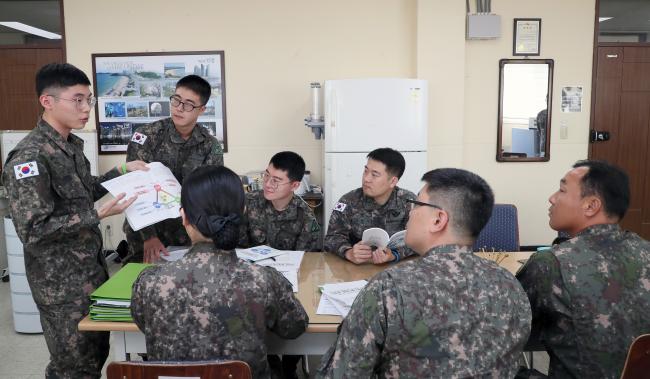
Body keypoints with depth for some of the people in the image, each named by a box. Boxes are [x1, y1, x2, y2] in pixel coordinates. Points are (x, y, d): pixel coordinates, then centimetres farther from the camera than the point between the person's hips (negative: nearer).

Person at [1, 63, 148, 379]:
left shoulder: (72, 144, 6)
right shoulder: (29, 156, -21)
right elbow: (32, 230, -24)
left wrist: (122, 171, 9)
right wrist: (98, 215, -27)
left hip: (92, 266, 8)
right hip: (61, 281, -8)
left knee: (97, 352, 19)